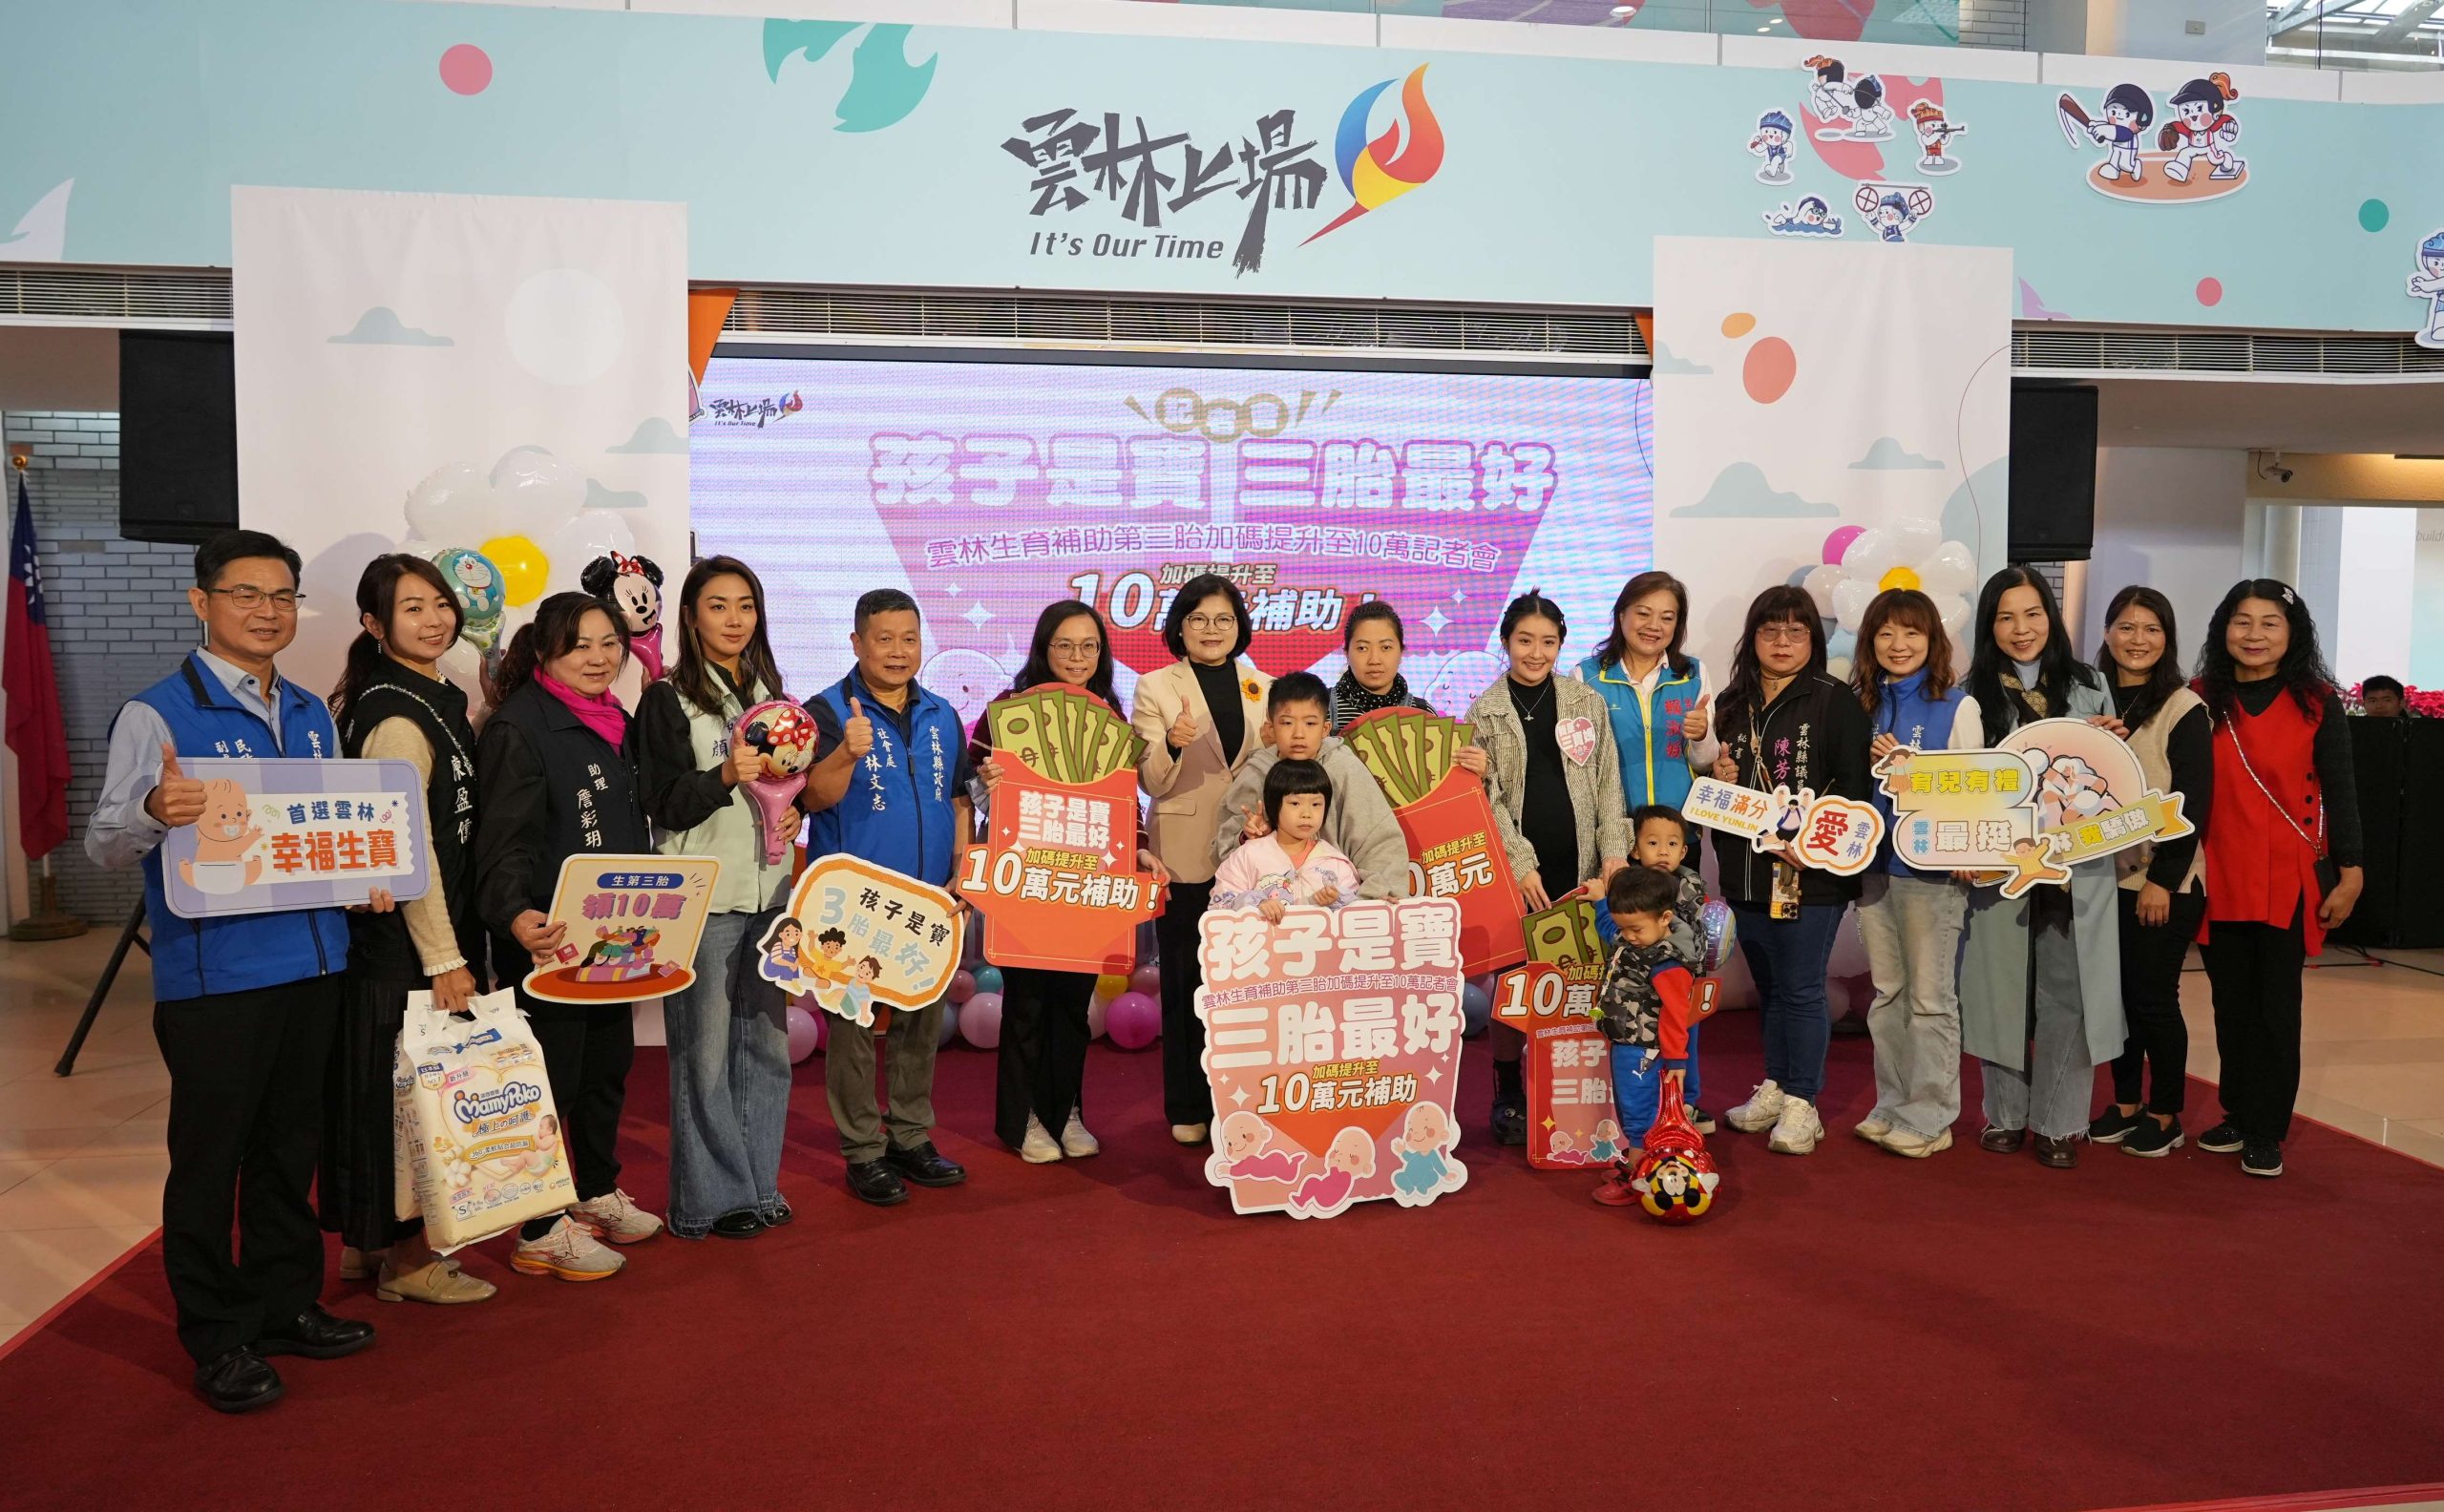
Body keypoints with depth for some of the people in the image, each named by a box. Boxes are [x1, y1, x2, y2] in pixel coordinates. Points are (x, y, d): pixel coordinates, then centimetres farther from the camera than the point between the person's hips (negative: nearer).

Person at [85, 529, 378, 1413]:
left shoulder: (312, 716, 12)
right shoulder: (157, 714, -7)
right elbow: (104, 845, -13)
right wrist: (155, 812, -35)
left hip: (312, 964, 6)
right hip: (213, 973, -6)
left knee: (290, 1146, 16)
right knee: (209, 1157, 5)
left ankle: (285, 1305, 31)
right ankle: (218, 1340, 18)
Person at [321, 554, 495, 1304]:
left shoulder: (439, 699, 11)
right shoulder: (396, 717, -18)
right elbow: (408, 849, -20)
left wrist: (458, 946, 17)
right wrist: (445, 958, -18)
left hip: (429, 931, 9)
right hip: (401, 938, -9)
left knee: (386, 1085, 16)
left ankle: (367, 1243, 28)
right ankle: (403, 1256, 13)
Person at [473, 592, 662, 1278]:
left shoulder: (615, 723, 11)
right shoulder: (518, 728, -15)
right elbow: (504, 841, -23)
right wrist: (517, 917, -40)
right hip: (548, 937, -9)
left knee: (609, 1063, 19)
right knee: (552, 1076, 0)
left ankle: (597, 1194, 37)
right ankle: (540, 1233, 13)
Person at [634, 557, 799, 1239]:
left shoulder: (771, 692, 14)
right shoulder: (668, 699, -4)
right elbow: (664, 803, -9)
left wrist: (793, 811, 1)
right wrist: (725, 777, -24)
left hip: (770, 890, 6)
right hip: (702, 895, -5)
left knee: (767, 1041, 10)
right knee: (705, 1048, -1)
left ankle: (759, 1183, 22)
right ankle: (712, 1197, 11)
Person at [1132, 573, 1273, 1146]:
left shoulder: (1265, 689, 9)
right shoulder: (1156, 688, 1)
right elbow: (1151, 782, -7)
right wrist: (1171, 744, -27)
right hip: (1186, 857, -2)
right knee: (1186, 983, 5)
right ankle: (1188, 1109, 16)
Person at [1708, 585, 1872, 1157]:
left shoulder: (1836, 702, -4)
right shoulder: (1733, 705, 11)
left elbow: (1853, 786, -10)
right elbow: (1716, 777, 21)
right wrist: (1717, 777, -2)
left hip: (1810, 873, -5)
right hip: (1745, 869, 5)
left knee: (1800, 988, 0)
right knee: (1769, 986, 15)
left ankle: (1801, 1104, 10)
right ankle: (1774, 1088, 27)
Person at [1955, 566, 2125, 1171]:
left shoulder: (2087, 690, 8)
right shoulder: (1973, 697, 2)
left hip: (2078, 869, 1)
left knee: (2067, 994, 2)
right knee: (2002, 990, 6)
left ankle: (2060, 1122, 14)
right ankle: (2005, 1114, 21)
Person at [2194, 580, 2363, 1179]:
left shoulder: (2317, 703, 0)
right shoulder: (2202, 700, 3)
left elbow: (2338, 791, 1)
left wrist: (2349, 874, -3)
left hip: (2290, 879, -1)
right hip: (2219, 878, 2)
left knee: (2276, 1006, 4)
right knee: (2231, 1005, 10)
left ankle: (2266, 1133, 13)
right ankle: (2237, 1115, 24)